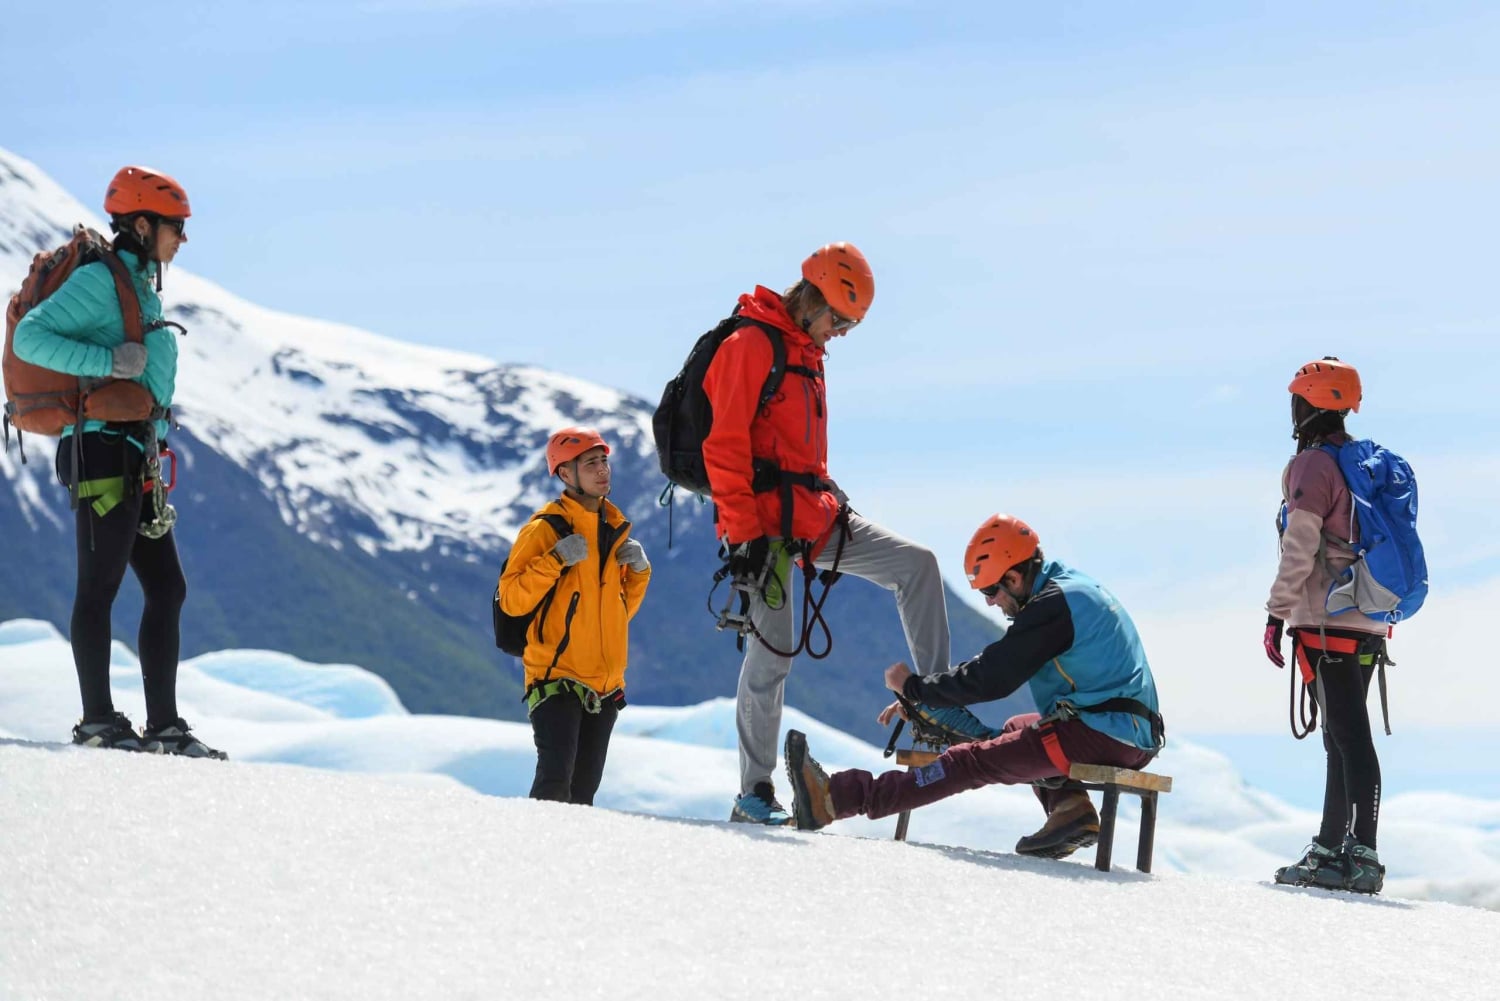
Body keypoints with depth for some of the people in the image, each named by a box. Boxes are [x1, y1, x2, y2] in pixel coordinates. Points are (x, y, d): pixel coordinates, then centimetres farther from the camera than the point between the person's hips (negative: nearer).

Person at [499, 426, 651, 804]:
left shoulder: (616, 528, 14)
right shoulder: (545, 528, -7)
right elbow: (511, 600, -13)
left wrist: (638, 570, 6)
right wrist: (556, 560, -22)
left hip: (605, 685, 6)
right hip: (556, 679, -6)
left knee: (583, 791, 8)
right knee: (555, 783, -20)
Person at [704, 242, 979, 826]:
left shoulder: (808, 354, 19)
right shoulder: (750, 345, -11)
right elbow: (724, 446, -17)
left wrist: (826, 510, 24)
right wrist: (742, 535, -21)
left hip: (813, 516, 9)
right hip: (767, 521, -9)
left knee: (916, 565, -1)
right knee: (772, 652, -7)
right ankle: (754, 794, 0)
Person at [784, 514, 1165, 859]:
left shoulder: (1053, 606, -13)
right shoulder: (1076, 588, 17)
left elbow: (991, 678, -14)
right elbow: (998, 665, 22)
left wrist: (913, 687, -1)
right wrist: (923, 699, 16)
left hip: (1104, 737, -10)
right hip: (1136, 734, 10)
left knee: (975, 760, -11)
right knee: (1016, 729, 29)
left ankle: (835, 799, -14)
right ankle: (1068, 805, 3)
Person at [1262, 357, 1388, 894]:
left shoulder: (1312, 465, -10)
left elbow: (1300, 548, -16)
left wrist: (1277, 613, -11)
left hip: (1325, 623, -9)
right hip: (1368, 626, 9)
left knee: (1349, 737, -13)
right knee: (1343, 738, 14)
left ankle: (1361, 856, -18)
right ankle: (1331, 848, 19)